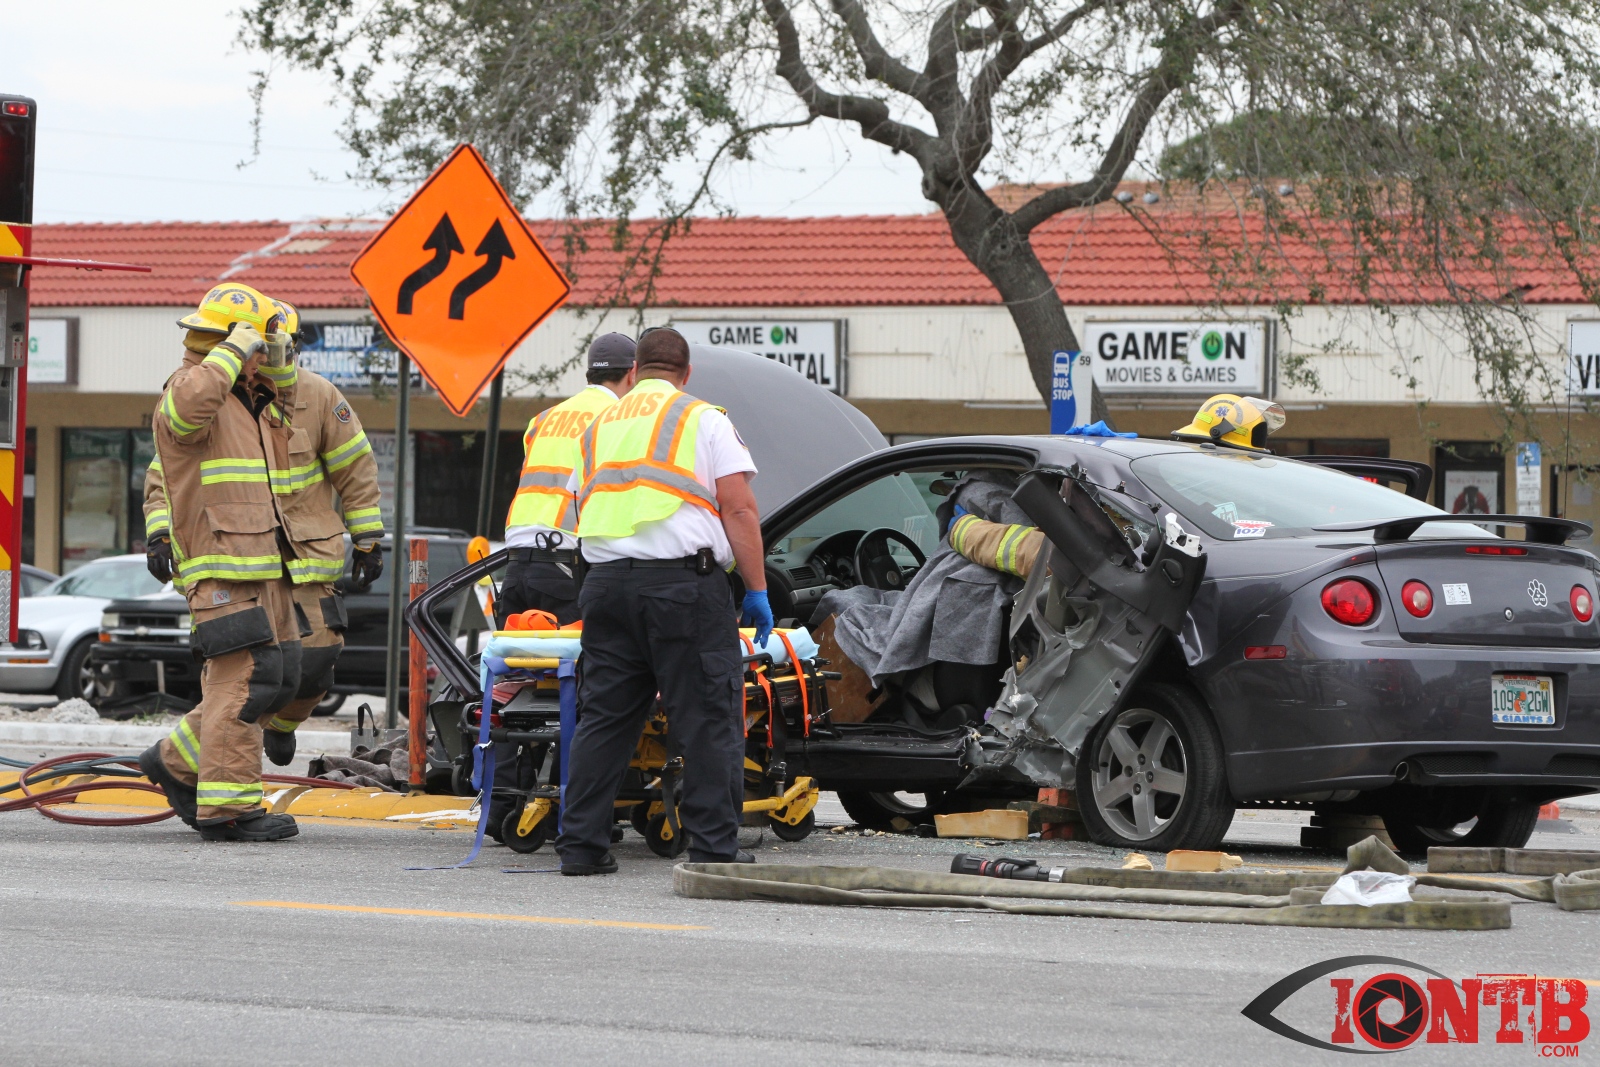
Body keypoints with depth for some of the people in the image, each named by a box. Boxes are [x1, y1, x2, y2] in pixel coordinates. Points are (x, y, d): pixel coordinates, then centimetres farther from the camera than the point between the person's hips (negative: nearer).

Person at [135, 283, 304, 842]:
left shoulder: (256, 401, 23)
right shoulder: (189, 389, -8)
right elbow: (190, 404, -35)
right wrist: (237, 349, -24)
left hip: (263, 564, 10)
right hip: (222, 566, -10)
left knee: (279, 679, 9)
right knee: (245, 677, -14)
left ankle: (177, 760, 21)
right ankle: (228, 805, -13)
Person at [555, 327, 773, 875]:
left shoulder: (599, 426, 21)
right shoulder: (702, 419, 4)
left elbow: (582, 512, 27)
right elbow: (739, 509, -4)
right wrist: (757, 589, -2)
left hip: (606, 582, 5)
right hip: (685, 579, -5)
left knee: (602, 716, 9)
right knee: (707, 721, -2)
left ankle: (580, 844, 8)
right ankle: (714, 848, -5)